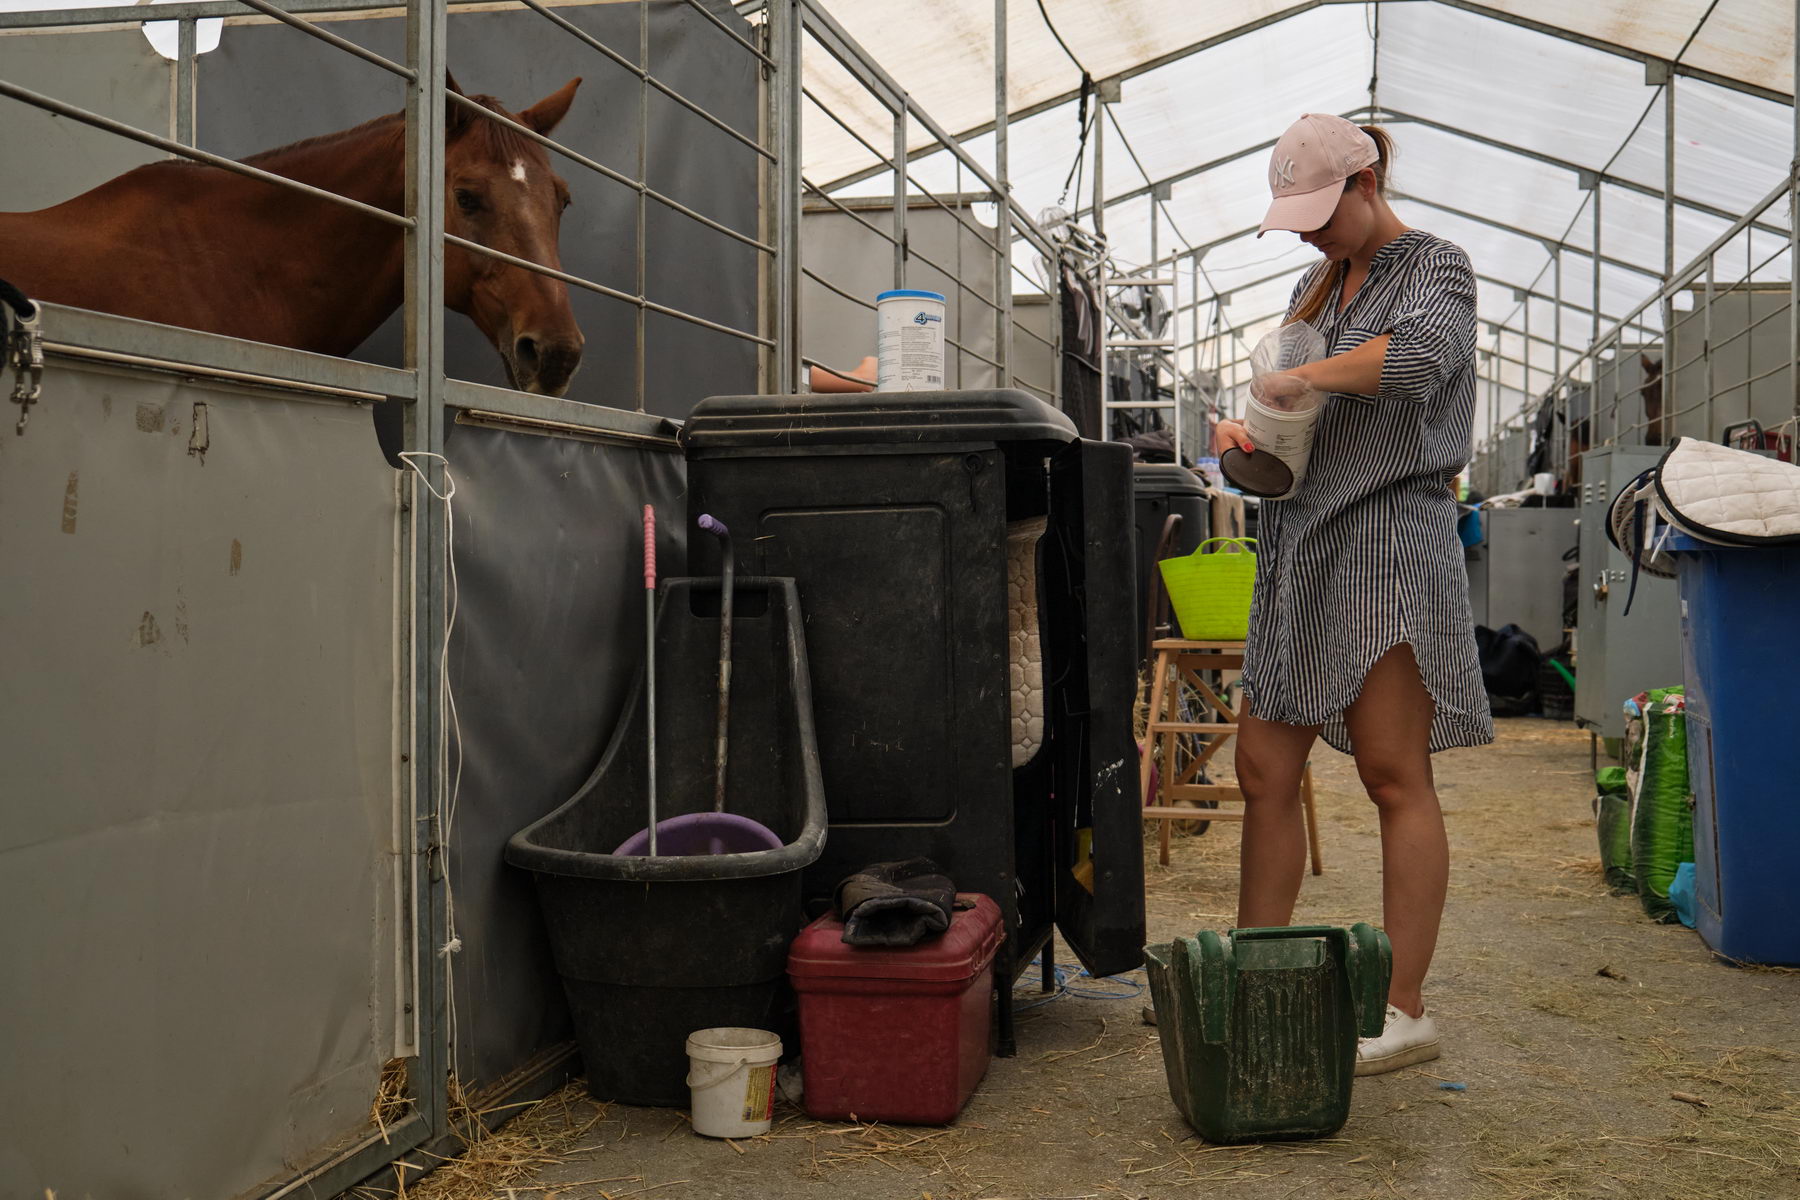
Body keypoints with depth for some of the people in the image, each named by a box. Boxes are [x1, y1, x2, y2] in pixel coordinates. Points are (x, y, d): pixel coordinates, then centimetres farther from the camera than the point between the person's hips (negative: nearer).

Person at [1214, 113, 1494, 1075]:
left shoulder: (1435, 266, 0)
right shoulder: (1316, 288, 21)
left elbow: (1420, 355, -23)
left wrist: (1299, 377, -15)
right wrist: (1240, 430, 3)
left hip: (1389, 535, -7)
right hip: (1302, 544, 8)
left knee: (1394, 777, -8)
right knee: (1265, 771, 5)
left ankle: (1403, 1008, -5)